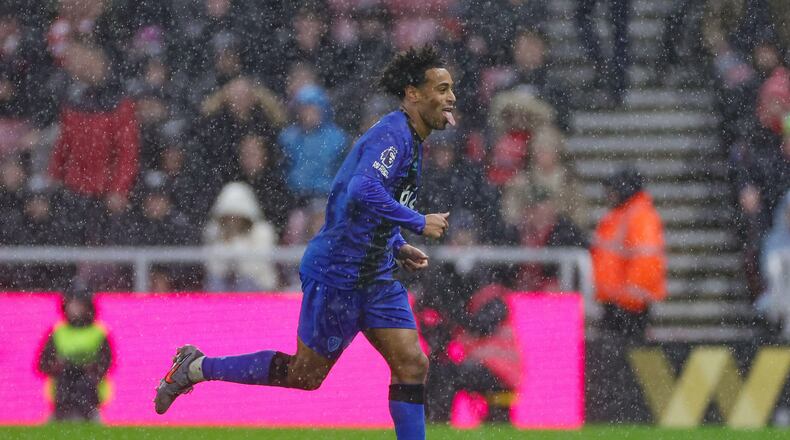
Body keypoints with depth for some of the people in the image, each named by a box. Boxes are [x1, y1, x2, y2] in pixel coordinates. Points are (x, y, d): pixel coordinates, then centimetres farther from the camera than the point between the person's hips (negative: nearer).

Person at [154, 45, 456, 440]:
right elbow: (363, 190, -34)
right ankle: (196, 368, 16)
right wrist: (419, 223, -27)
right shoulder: (392, 135, -18)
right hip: (336, 272, -9)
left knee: (411, 365, -2)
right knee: (306, 374, 2)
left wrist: (398, 247, 13)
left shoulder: (410, 140, 14)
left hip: (375, 274, 9)